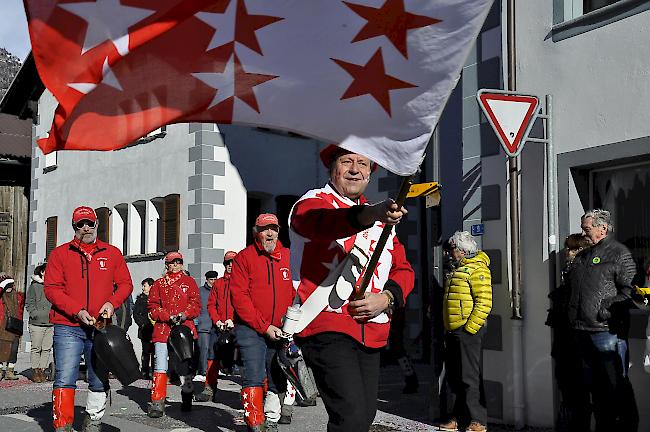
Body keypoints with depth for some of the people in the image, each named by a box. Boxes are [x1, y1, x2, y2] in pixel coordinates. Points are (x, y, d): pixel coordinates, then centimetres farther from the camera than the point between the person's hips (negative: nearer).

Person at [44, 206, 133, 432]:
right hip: (68, 327, -2)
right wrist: (77, 311, -14)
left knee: (100, 381, 10)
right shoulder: (60, 253, 5)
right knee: (65, 380, -10)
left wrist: (112, 303, -8)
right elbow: (51, 288, -2)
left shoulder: (113, 253, 11)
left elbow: (125, 283, 12)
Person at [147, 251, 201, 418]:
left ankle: (187, 401, 24)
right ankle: (157, 403, -5)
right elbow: (153, 306, 5)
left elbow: (195, 304, 5)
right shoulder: (159, 284, 12)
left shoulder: (189, 282, 12)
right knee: (160, 367, -8)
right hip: (163, 329, 0)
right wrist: (168, 317, -10)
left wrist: (184, 315, -14)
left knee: (185, 366, 7)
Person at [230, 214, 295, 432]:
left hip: (279, 330, 4)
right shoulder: (244, 258, -3)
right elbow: (239, 298, -8)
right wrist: (264, 327, -13)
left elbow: (295, 292, 11)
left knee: (278, 379, 9)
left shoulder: (288, 256, 8)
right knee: (254, 377, -11)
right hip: (250, 329, -4)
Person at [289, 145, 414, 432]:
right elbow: (326, 222, -27)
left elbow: (403, 269, 14)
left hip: (371, 331, 7)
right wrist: (373, 214, -47)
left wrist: (386, 298, -8)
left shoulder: (382, 218, 19)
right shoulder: (312, 203, -2)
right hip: (325, 327, -7)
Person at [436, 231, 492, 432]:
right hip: (453, 332, 10)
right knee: (454, 377, 11)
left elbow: (484, 303, -18)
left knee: (470, 377, -8)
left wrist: (469, 328, -20)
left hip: (468, 331, -10)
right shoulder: (457, 270, 21)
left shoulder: (477, 269, -10)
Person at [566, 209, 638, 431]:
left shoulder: (618, 253, -4)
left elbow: (628, 289, -13)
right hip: (581, 331, 8)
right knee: (593, 385, 14)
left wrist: (606, 309, -21)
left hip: (607, 331, -8)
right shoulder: (581, 257, 18)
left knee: (616, 385, -4)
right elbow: (572, 291, 22)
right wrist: (571, 317, 13)